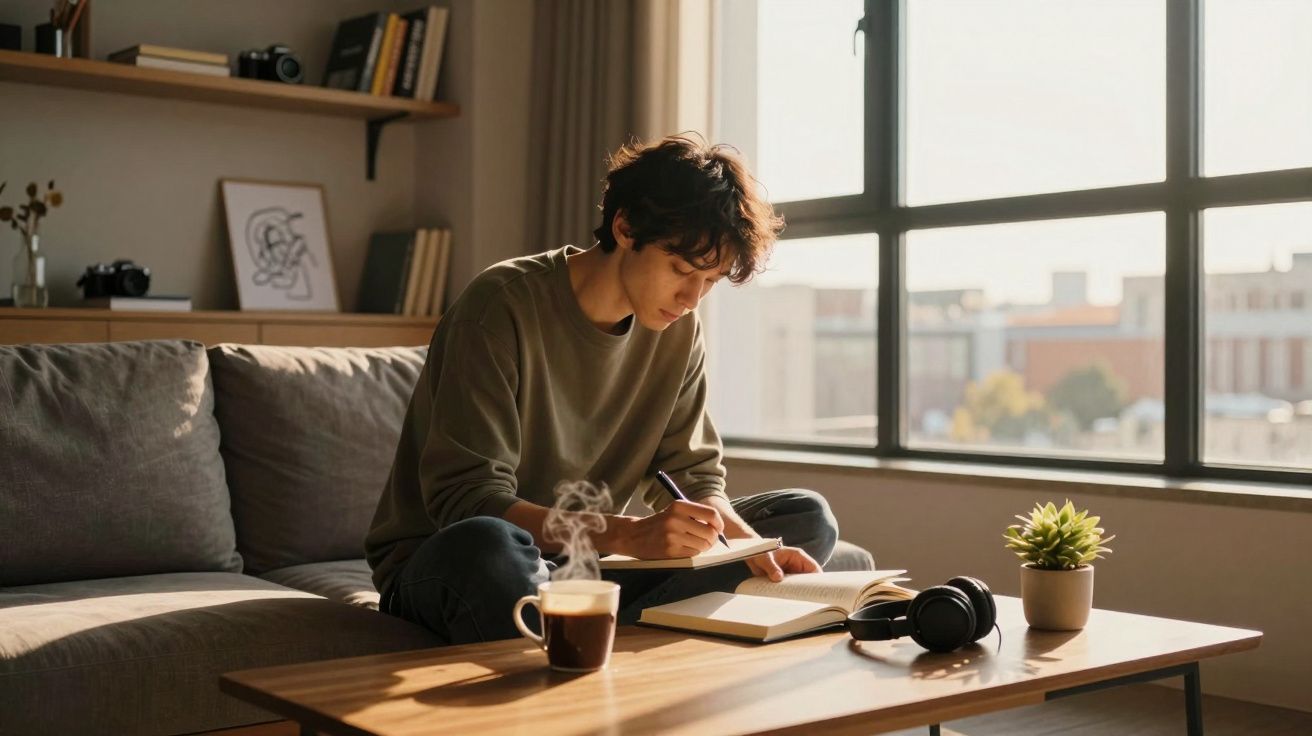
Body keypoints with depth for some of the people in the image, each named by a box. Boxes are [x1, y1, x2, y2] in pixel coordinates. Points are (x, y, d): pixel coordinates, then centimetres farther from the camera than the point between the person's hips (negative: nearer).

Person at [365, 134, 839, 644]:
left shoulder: (678, 329, 3)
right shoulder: (504, 305, -18)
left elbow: (693, 474, 6)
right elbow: (465, 499, -24)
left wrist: (749, 546, -16)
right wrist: (627, 534, -34)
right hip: (445, 564, -7)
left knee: (808, 518, -7)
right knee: (485, 543, -44)